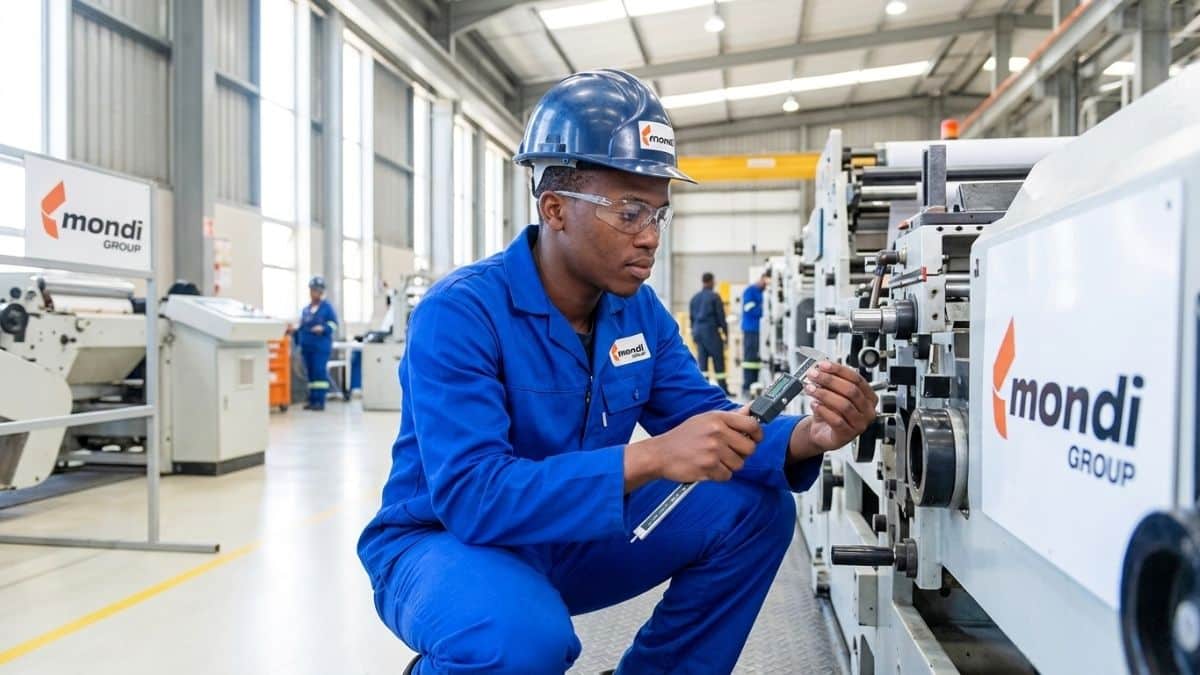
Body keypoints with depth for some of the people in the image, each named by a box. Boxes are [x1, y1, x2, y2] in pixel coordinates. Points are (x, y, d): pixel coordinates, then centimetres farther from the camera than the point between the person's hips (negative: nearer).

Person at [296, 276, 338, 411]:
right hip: (307, 345, 6)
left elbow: (333, 324, -4)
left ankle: (320, 401, -10)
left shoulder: (327, 307, -1)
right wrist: (298, 340, 14)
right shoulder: (305, 309, 17)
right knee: (310, 373, 8)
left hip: (321, 345, -6)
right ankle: (312, 400, 14)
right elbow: (301, 327, 23)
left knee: (319, 372, -11)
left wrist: (323, 328, -20)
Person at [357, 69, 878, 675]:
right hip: (443, 541, -6)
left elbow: (707, 425, -5)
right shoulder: (460, 313, -24)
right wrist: (648, 458, -43)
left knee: (755, 507, -5)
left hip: (570, 541, 6)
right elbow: (470, 496, -34)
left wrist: (806, 437, -27)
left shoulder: (640, 311, -3)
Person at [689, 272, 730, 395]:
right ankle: (723, 388, -2)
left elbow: (691, 317, 16)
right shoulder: (714, 296, -7)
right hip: (711, 331, -6)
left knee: (702, 361, 7)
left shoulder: (694, 297, 12)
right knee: (718, 361, -2)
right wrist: (725, 332, -1)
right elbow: (721, 316, -7)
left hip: (698, 331, 6)